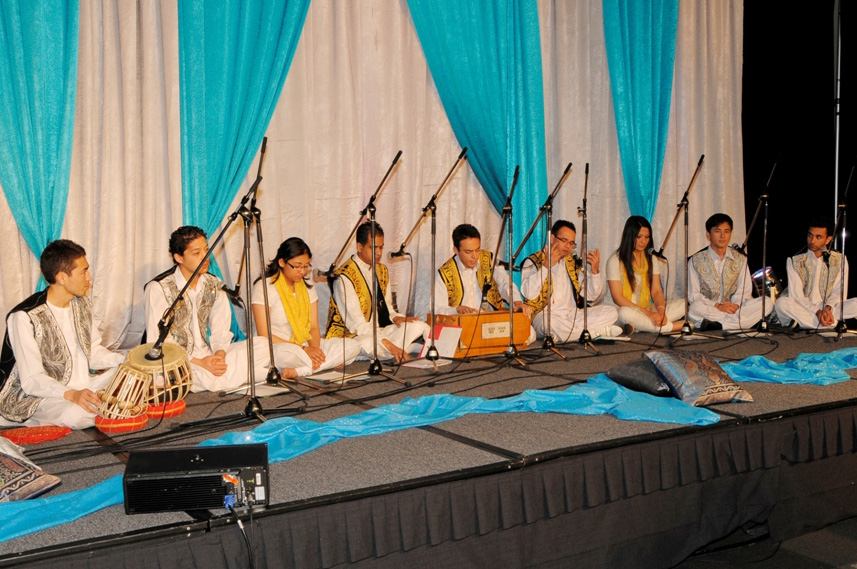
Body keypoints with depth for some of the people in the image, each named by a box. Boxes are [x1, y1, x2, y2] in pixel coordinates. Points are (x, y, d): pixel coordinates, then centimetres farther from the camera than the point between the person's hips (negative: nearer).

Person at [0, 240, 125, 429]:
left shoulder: (81, 304, 7)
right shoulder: (26, 317, -18)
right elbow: (32, 380, -22)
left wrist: (126, 360, -8)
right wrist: (71, 394, -38)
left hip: (83, 388, 8)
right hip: (35, 397, -7)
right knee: (76, 414, -39)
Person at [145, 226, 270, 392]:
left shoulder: (213, 285, 6)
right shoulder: (159, 288, -12)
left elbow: (221, 329, 4)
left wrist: (220, 354, -18)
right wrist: (199, 362, -24)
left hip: (207, 355, 6)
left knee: (261, 345, -13)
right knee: (204, 377, -40)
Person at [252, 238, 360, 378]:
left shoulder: (308, 288, 14)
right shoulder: (264, 287, -7)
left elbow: (314, 327, 8)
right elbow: (264, 335, -14)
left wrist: (315, 349, -17)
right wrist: (303, 350, -20)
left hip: (306, 347, 7)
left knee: (352, 346, -16)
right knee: (285, 353, -44)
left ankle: (297, 371, -27)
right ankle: (331, 362, -20)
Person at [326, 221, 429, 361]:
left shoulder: (382, 271, 11)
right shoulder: (345, 278, -16)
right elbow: (356, 324, -22)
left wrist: (395, 317, -6)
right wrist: (388, 344, -31)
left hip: (378, 332, 8)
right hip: (350, 335, -8)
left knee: (419, 326, -15)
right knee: (368, 344, -41)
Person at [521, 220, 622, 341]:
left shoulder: (574, 263, 18)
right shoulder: (533, 261, 3)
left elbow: (592, 296, 15)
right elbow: (529, 294, -16)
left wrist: (594, 271, 0)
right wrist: (546, 266, -15)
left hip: (572, 315, 5)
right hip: (545, 315, -5)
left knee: (611, 312, -13)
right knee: (550, 322, -40)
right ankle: (599, 332, -23)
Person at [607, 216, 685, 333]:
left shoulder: (651, 259, 14)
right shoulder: (615, 261, -4)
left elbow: (656, 291, 7)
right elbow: (617, 298, -11)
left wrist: (661, 310, -16)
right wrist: (647, 313, -20)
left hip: (649, 311, 5)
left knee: (683, 305, -15)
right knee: (626, 313, -40)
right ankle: (675, 326, -26)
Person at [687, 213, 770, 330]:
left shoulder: (740, 260, 13)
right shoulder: (696, 261, 3)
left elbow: (744, 291, 8)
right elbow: (693, 295, -3)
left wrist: (736, 305, -16)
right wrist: (717, 306, -18)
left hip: (732, 308, 4)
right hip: (708, 309, -4)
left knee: (766, 303, -23)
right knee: (695, 308, -39)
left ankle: (718, 325, -33)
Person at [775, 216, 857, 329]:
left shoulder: (840, 260, 9)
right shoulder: (794, 261, 4)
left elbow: (839, 292, 2)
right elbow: (796, 295, -5)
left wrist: (828, 308, -19)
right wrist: (817, 312, -21)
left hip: (831, 309, 1)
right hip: (803, 309, -1)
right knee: (781, 302, -33)